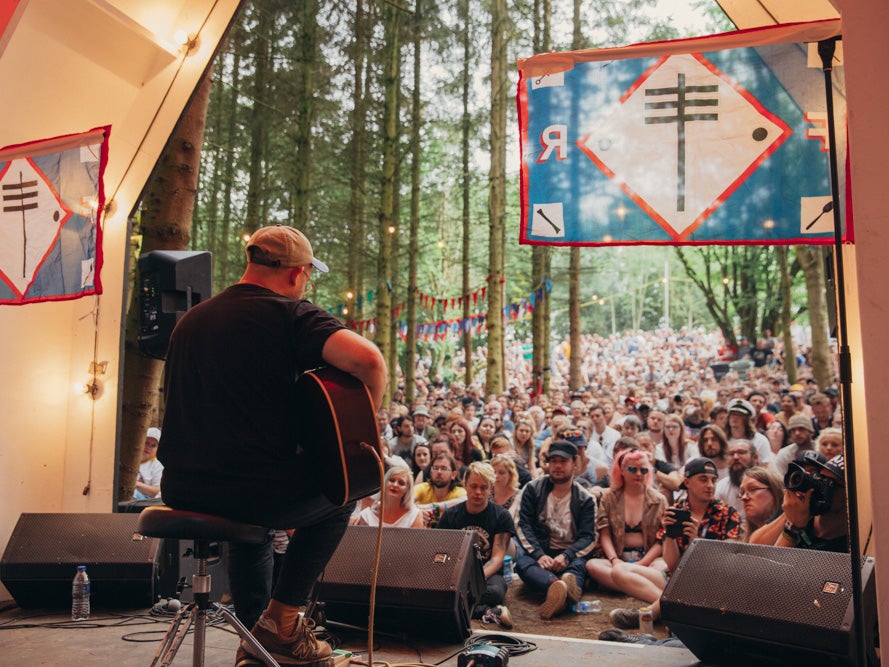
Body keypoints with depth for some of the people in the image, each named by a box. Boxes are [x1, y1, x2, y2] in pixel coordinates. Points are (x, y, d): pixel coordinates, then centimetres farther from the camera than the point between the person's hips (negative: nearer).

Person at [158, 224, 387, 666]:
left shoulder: (190, 319, 14)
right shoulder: (290, 313, -9)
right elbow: (368, 359, -25)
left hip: (181, 491, 7)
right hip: (253, 488, -7)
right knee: (338, 498, 21)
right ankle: (281, 623, 20)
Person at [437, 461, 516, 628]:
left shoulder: (502, 516, 4)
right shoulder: (450, 515, 10)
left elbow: (497, 558, -4)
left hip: (488, 573, -2)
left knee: (496, 591, -40)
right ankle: (487, 612, -31)